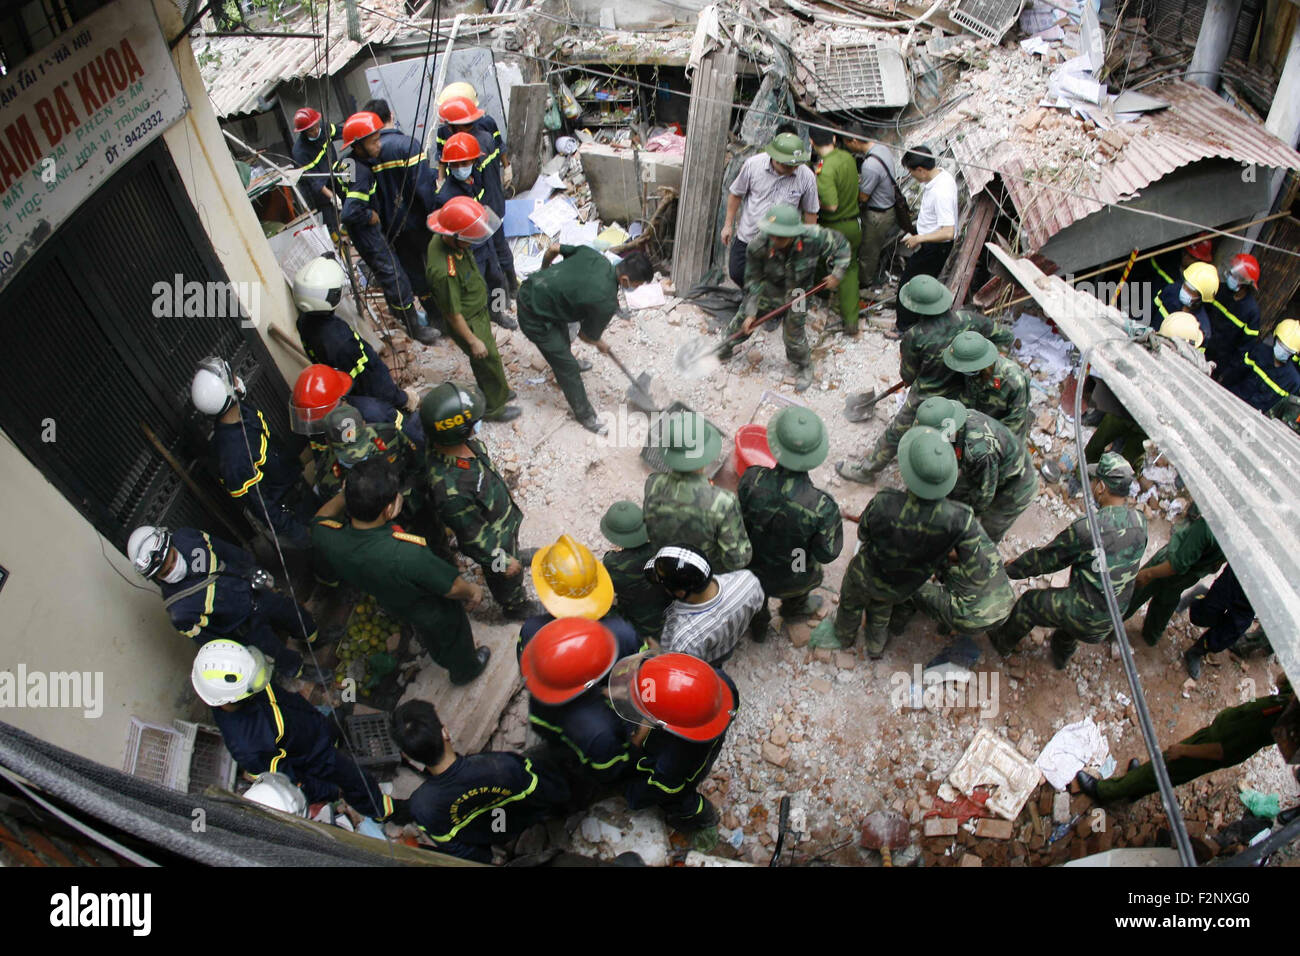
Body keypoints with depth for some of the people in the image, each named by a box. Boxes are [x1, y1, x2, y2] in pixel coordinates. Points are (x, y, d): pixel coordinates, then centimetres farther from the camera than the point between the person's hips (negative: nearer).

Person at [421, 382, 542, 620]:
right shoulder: (450, 489, -48)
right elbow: (471, 535, -31)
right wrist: (502, 562, -16)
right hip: (492, 538, -6)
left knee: (513, 543, 39)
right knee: (507, 579, 26)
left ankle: (516, 554, 72)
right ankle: (515, 607, 57)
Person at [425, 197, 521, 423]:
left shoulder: (443, 239, -14)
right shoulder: (444, 271, -41)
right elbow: (453, 314, -27)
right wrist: (473, 341, -15)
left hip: (479, 310, 8)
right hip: (469, 323, -8)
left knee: (486, 359, 28)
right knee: (489, 361, 14)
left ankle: (496, 391, 54)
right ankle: (493, 407, 38)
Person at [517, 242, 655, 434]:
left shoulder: (593, 254, -8)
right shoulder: (606, 302, -24)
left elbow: (553, 249, 4)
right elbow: (586, 335, -6)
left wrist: (545, 270, 25)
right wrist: (600, 344, 17)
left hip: (530, 288, 9)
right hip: (535, 317, -9)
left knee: (562, 332, 35)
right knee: (568, 367, 5)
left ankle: (564, 368, 64)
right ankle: (584, 414, 25)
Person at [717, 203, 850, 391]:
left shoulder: (813, 238, -35)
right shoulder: (757, 247, -33)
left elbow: (841, 245, -13)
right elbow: (754, 281, -19)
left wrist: (837, 274, -18)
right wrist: (751, 313, -21)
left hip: (798, 293, -1)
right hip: (768, 288, 1)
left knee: (793, 333, 1)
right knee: (743, 319, 12)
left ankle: (804, 366, 33)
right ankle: (727, 348, 45)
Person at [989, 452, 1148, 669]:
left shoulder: (1088, 528, -26)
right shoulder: (1140, 522, -7)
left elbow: (1046, 558, -13)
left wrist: (1009, 570, 2)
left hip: (1086, 616, -7)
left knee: (1029, 602, 16)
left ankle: (1002, 643, 41)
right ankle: (1062, 653, 58)